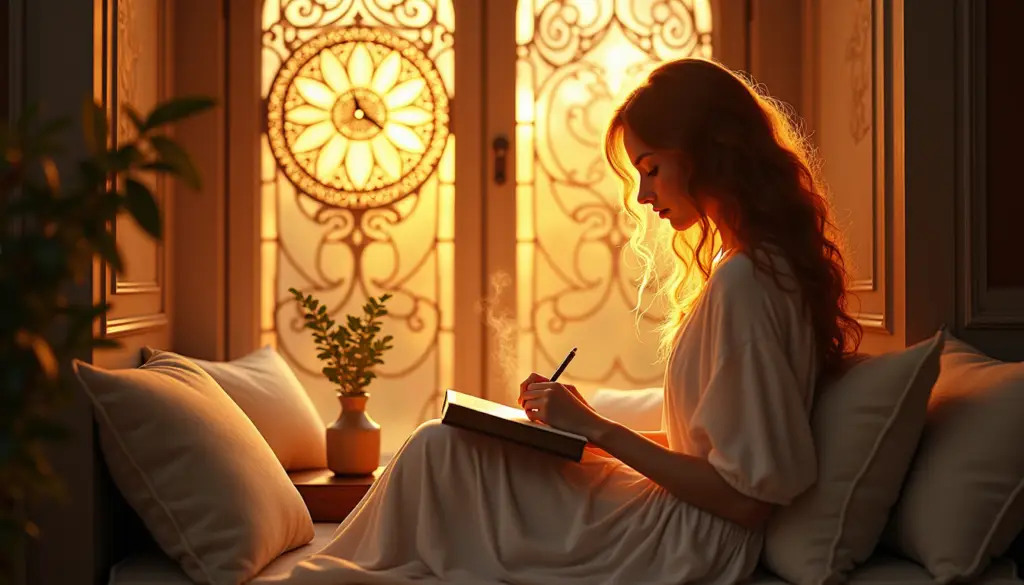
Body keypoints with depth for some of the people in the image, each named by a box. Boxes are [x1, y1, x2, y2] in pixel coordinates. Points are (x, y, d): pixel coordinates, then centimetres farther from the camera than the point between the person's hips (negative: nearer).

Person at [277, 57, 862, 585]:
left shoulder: (742, 282, -20)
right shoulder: (771, 265, 10)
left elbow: (747, 494, -21)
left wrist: (599, 429, -15)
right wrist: (588, 426, 5)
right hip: (693, 527, 10)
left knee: (439, 451, -7)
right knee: (442, 449, 11)